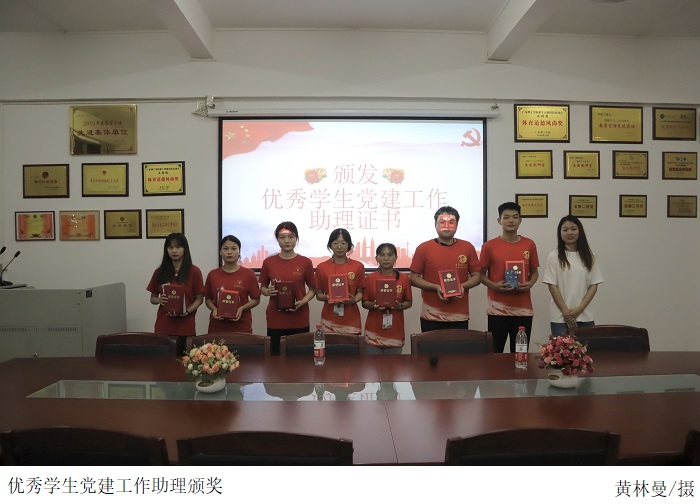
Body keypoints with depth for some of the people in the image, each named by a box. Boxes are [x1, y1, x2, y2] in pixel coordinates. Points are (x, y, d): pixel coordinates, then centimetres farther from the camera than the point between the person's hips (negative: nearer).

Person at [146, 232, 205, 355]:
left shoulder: (194, 271, -2)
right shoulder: (160, 272, 5)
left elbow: (199, 299, 0)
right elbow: (152, 298, 12)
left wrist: (187, 311, -16)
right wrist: (159, 300, -10)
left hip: (186, 327, -2)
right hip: (163, 327, 2)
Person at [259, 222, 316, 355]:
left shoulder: (305, 262, 0)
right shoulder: (268, 262, 3)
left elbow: (312, 289, 6)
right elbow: (262, 287, 13)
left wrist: (302, 302, -11)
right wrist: (268, 292, -9)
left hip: (299, 320, -1)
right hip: (275, 320, 1)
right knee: (276, 355, 4)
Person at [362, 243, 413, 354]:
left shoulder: (404, 278, 1)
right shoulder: (370, 278, 1)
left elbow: (409, 302, 8)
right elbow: (364, 303, 5)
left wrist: (400, 306, -12)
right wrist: (373, 305, -15)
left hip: (395, 332, 0)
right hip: (374, 333, 0)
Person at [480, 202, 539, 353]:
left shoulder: (529, 244, 5)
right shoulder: (489, 246, -2)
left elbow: (534, 271, 15)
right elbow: (481, 274, 5)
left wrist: (530, 283, -6)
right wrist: (493, 285, -14)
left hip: (523, 309, 2)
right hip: (498, 309, -2)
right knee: (495, 352, 4)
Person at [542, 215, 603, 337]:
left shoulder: (589, 257, 7)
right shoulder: (554, 257, -1)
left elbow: (593, 285, 4)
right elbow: (552, 286, -4)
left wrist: (579, 309, -7)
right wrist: (566, 312, -9)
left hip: (585, 317, 2)